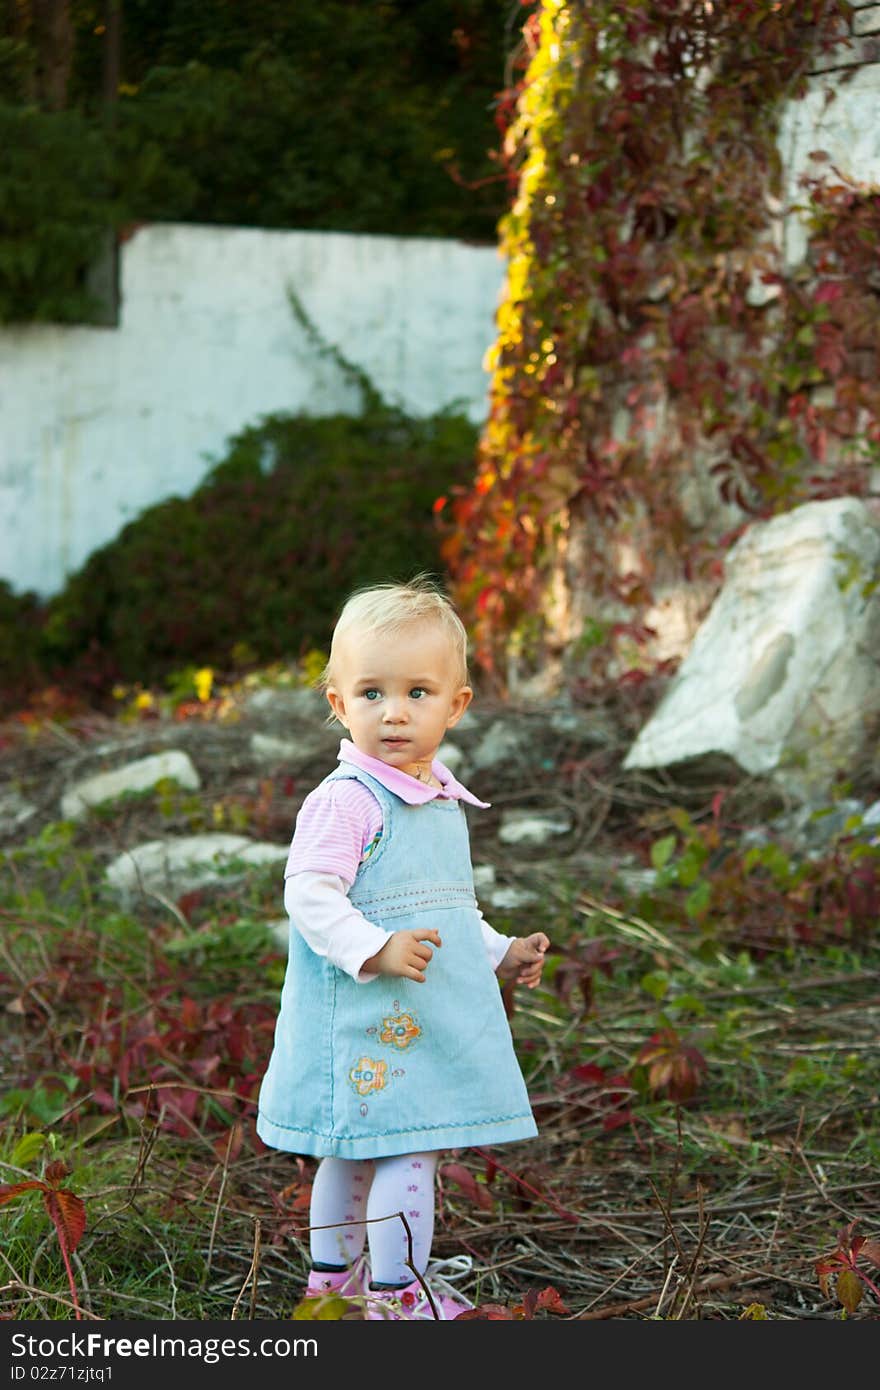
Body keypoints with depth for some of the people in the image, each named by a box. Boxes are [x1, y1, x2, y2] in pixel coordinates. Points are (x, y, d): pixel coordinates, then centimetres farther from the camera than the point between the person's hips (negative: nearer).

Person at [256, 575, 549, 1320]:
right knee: (410, 1145, -9)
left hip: (431, 1018, 9)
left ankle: (334, 1274, 30)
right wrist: (374, 951, -31)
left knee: (356, 1147, 19)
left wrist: (502, 953, 19)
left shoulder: (444, 803, 14)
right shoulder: (344, 800, -16)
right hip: (369, 1015, -9)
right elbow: (310, 895, -23)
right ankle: (398, 1291, -1)